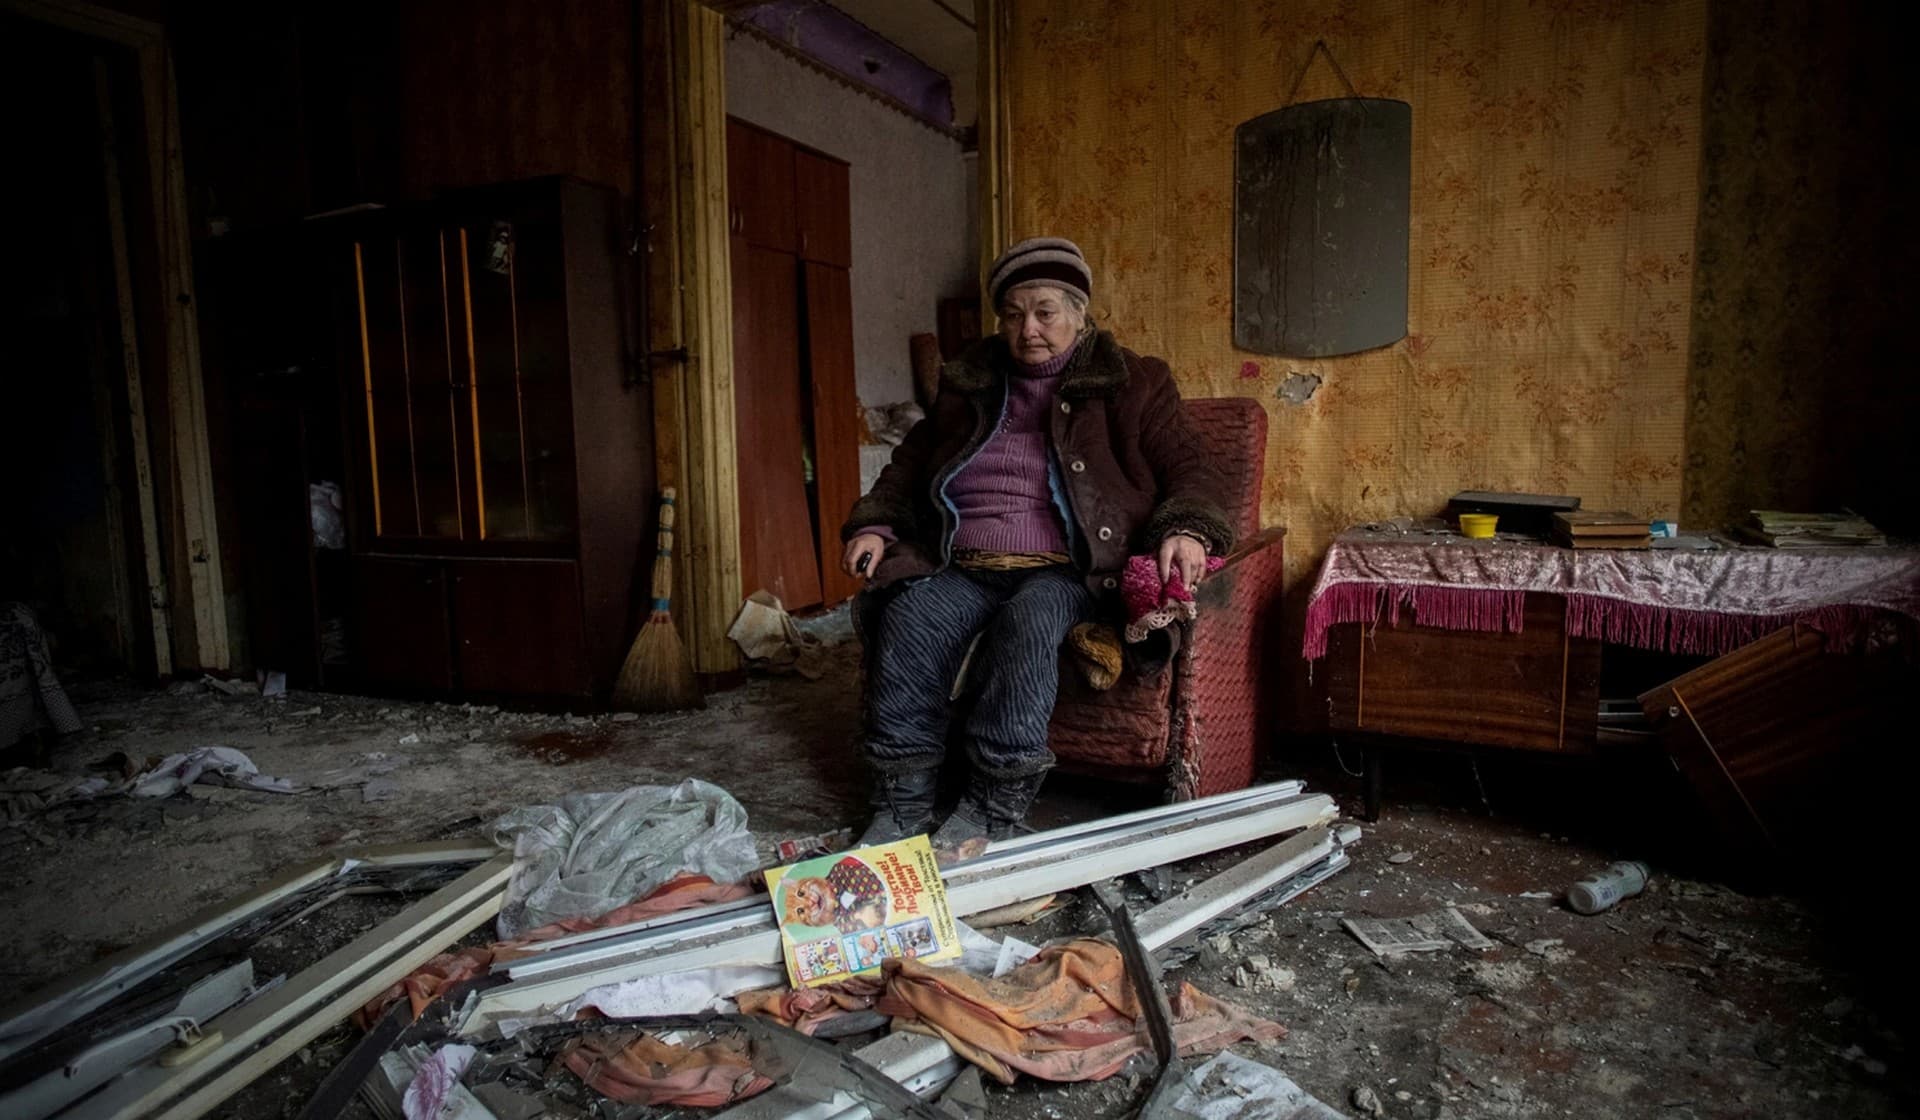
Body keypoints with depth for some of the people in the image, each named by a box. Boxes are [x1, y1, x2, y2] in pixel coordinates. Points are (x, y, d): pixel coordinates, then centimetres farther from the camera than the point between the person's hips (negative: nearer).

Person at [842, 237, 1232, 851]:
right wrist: (874, 525, 12)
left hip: (1062, 572, -3)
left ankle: (993, 806, -29)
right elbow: (911, 462, 28)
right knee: (909, 616, -28)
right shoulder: (969, 382, 22)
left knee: (1029, 619, -36)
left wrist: (1184, 529, -15)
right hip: (961, 569, 4)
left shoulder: (1131, 382, 11)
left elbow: (1188, 470, 6)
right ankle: (901, 804, -22)